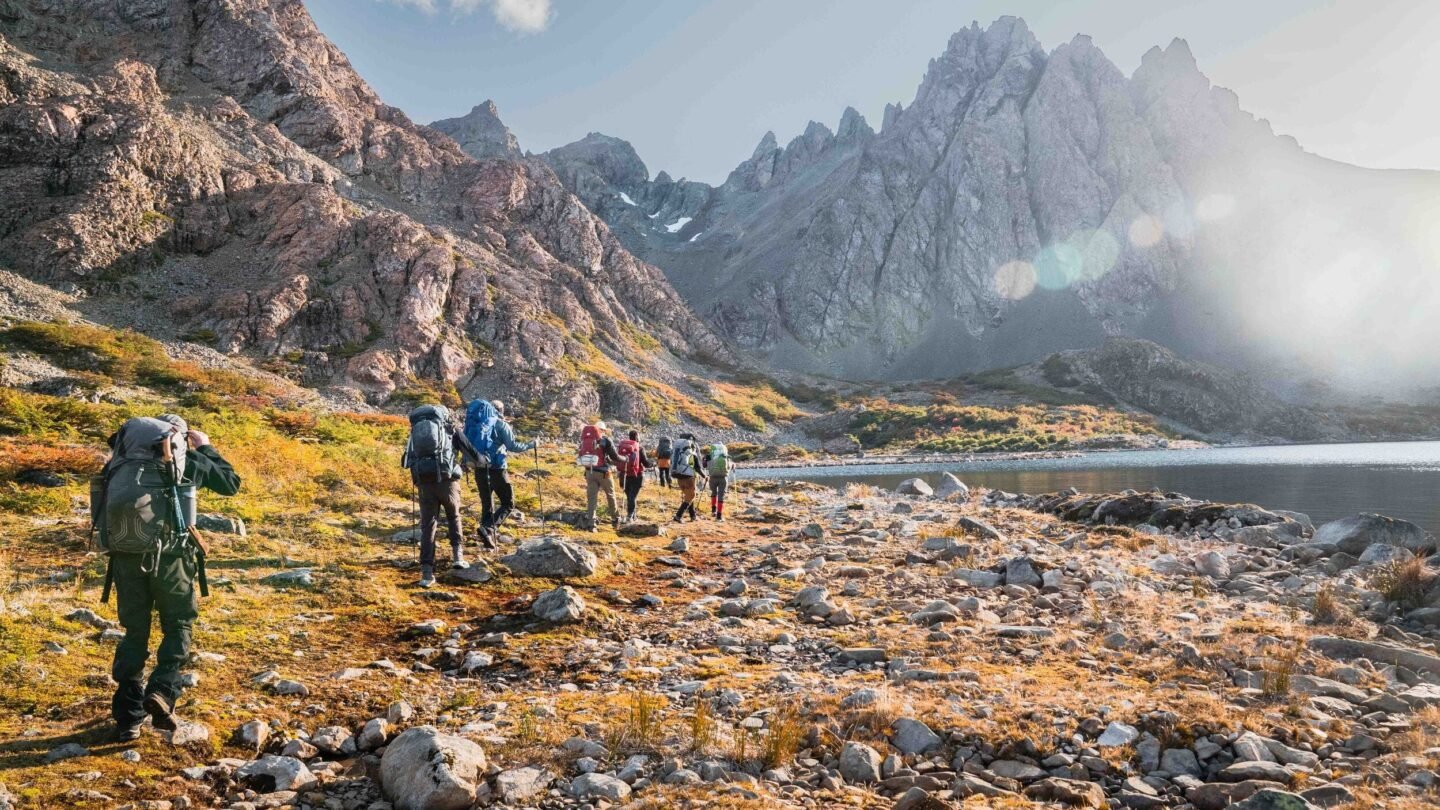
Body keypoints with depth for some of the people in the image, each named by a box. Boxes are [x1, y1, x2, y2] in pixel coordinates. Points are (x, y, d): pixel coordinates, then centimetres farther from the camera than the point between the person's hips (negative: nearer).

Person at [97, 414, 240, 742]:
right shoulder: (187, 459, 7)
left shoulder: (124, 459, 17)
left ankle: (128, 717, 13)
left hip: (124, 552, 3)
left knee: (134, 632, 14)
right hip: (168, 552, -3)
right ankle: (162, 691, -5)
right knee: (178, 625, 15)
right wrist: (206, 447, 28)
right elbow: (231, 482, 19)